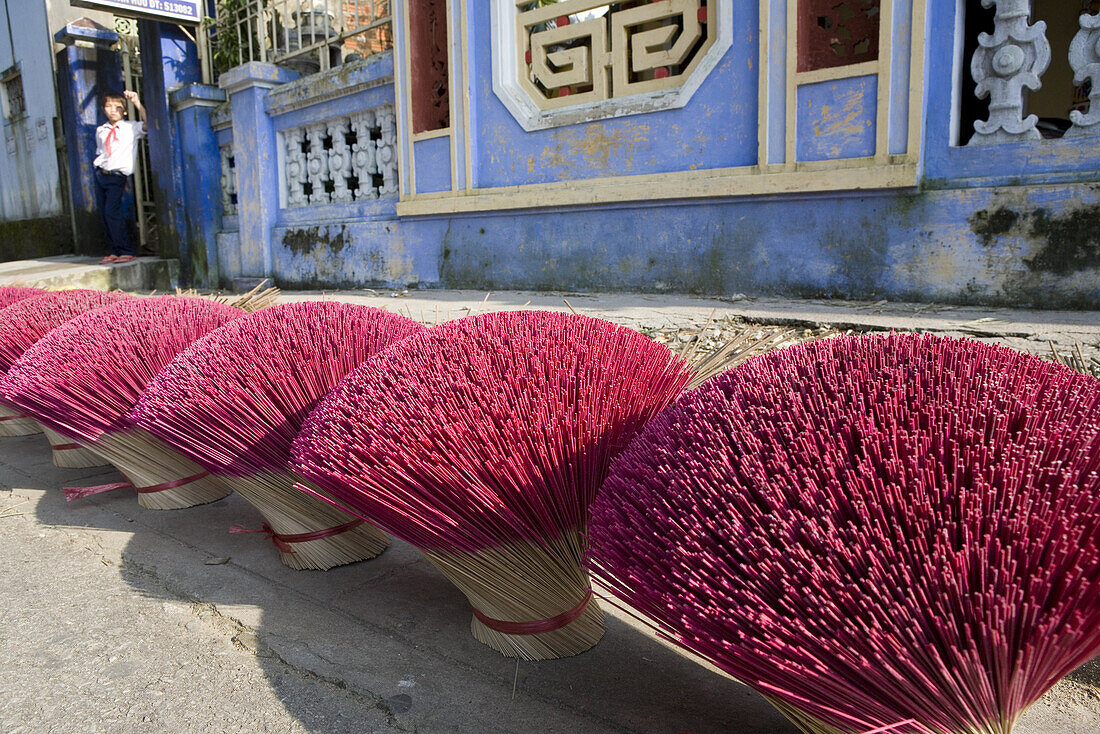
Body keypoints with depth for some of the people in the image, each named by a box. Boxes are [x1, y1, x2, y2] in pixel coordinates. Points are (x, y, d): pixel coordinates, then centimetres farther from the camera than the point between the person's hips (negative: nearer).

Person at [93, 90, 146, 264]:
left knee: (112, 212, -17)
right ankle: (115, 251, 13)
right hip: (100, 175, 6)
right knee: (104, 214, 5)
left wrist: (137, 102, -19)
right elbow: (100, 152, 22)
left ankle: (126, 252, -10)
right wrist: (100, 166, 10)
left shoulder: (131, 128, 1)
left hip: (117, 177, -6)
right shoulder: (100, 131, 15)